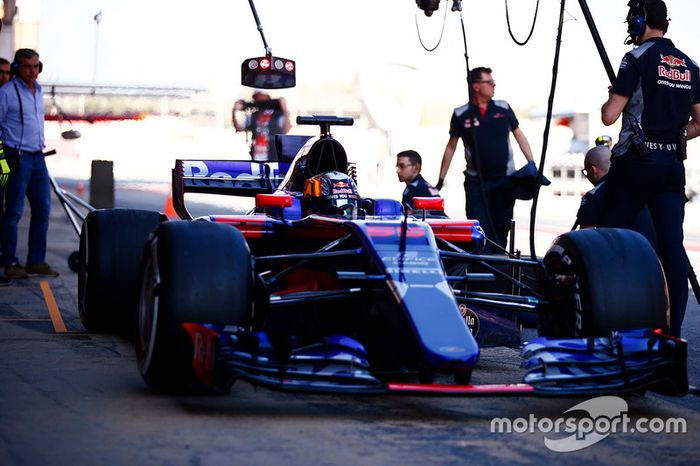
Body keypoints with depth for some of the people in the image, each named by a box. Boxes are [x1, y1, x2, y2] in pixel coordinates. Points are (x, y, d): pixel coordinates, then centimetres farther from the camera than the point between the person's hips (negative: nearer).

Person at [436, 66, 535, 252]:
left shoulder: (503, 108, 3)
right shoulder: (461, 115, -2)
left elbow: (519, 135, 12)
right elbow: (451, 146, 6)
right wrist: (440, 180, 8)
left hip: (505, 180, 2)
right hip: (476, 180, -2)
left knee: (501, 228, 7)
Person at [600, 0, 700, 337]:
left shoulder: (638, 59, -7)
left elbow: (609, 116, -10)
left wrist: (609, 102, 10)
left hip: (635, 162, -5)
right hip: (672, 164, 5)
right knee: (672, 244, 0)